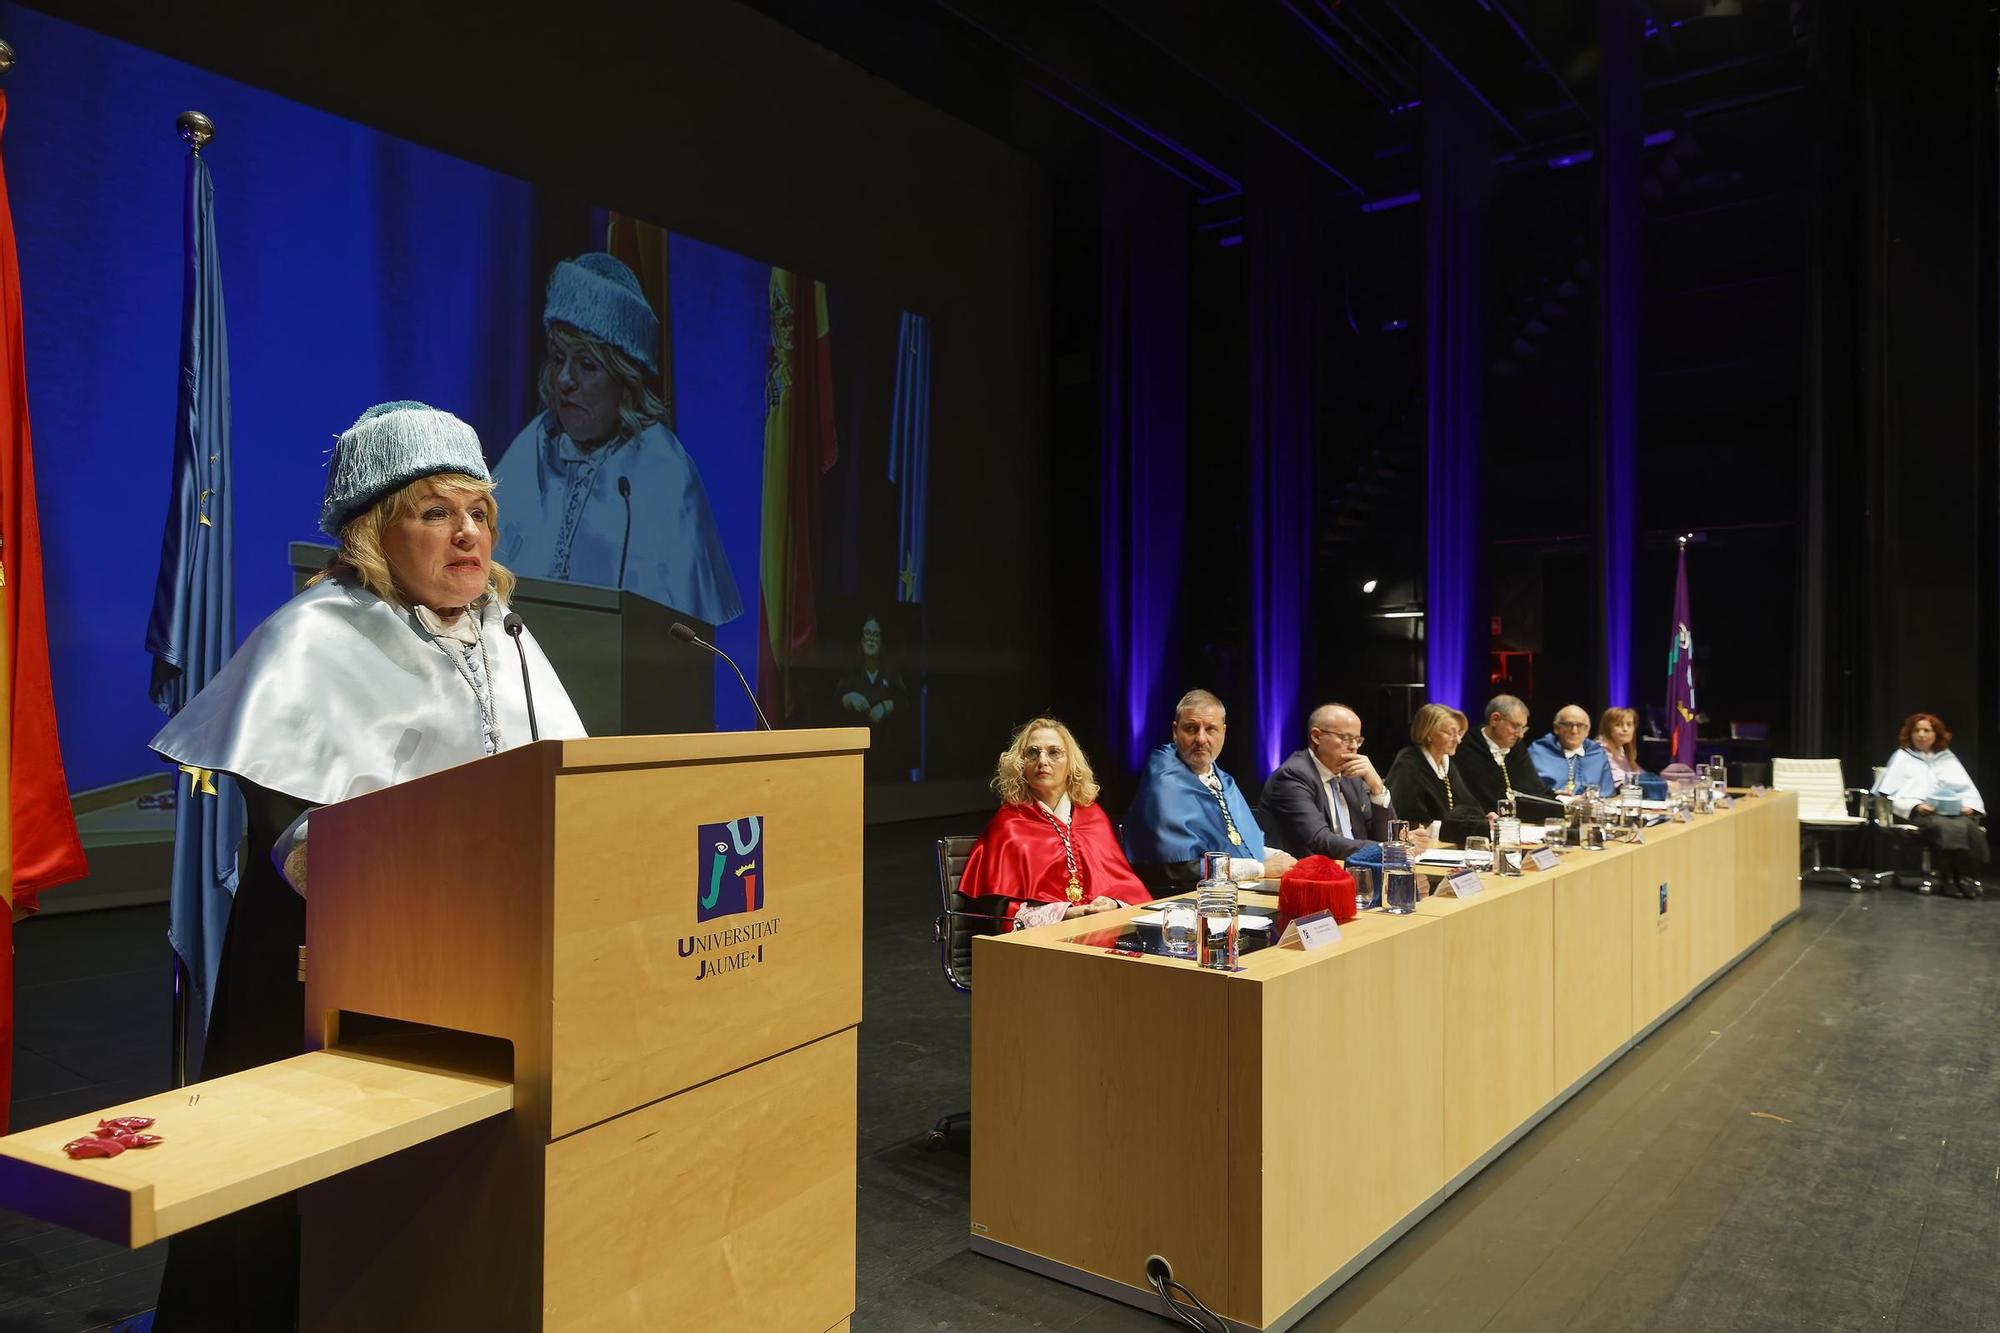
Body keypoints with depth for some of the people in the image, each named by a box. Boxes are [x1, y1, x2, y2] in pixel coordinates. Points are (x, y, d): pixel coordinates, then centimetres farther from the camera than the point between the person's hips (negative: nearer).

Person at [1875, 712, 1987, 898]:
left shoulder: (1948, 758, 27)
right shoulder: (1902, 757, 18)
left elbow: (1969, 790, 20)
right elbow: (1890, 794, 7)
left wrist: (1969, 806, -2)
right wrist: (1915, 805, -10)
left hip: (1956, 813, 3)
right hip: (1921, 814, -3)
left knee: (1971, 827, -33)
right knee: (1953, 828, -36)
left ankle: (1968, 877, -26)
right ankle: (1953, 878, -28)